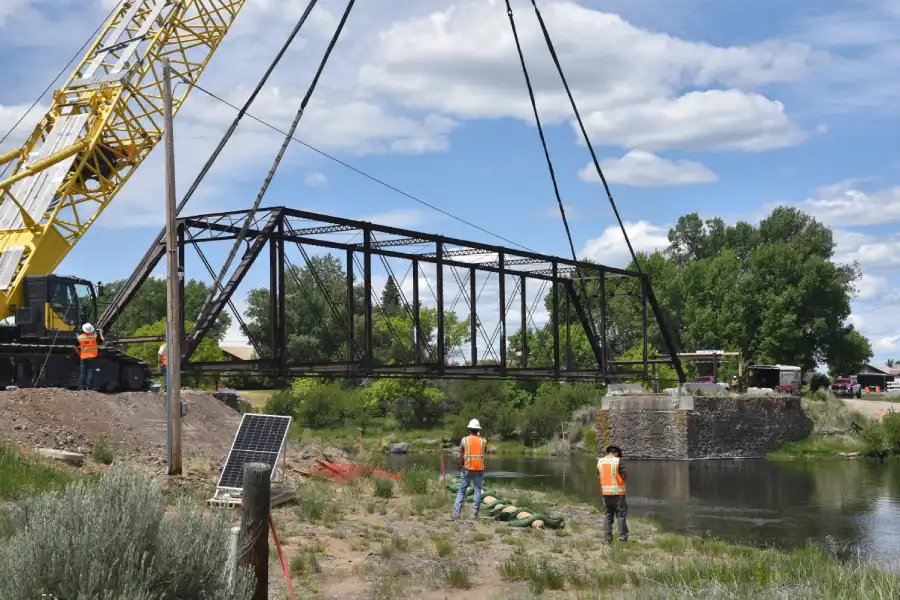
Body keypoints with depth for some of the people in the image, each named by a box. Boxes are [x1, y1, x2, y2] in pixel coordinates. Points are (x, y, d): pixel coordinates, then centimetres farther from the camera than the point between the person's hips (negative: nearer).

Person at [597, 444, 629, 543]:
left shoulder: (600, 461, 5)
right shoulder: (618, 461, -9)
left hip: (606, 493, 4)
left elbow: (599, 476, 10)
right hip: (618, 492, -4)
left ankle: (608, 539, 10)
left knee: (608, 516, 10)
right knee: (621, 516, 3)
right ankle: (623, 538, 1)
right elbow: (625, 477, -9)